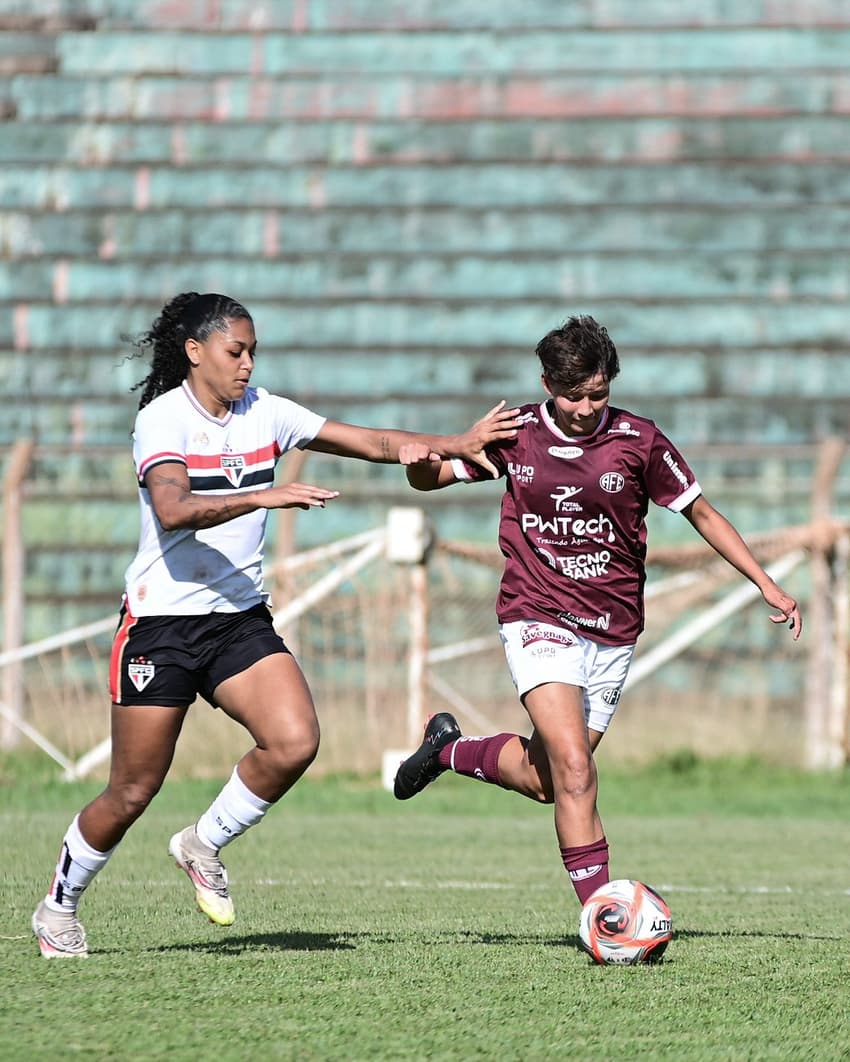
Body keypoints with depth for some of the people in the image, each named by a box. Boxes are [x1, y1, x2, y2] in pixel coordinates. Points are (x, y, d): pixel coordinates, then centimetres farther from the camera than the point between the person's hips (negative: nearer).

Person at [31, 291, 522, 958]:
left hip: (241, 620, 5)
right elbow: (172, 509, -29)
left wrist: (455, 445, -6)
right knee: (133, 793, -2)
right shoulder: (164, 418, -11)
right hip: (161, 622, -5)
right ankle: (58, 909, 22)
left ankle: (204, 846, 6)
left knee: (295, 742, -19)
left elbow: (373, 443, 6)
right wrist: (263, 496, -38)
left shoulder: (264, 413, 6)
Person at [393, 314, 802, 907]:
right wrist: (420, 463, -12)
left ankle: (450, 749, 33)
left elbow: (701, 513, 7)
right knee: (573, 766, -21)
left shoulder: (639, 440, -4)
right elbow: (432, 479, 12)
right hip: (538, 620, -2)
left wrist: (767, 585, 2)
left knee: (542, 780, 5)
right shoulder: (517, 432, -1)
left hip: (613, 632, 2)